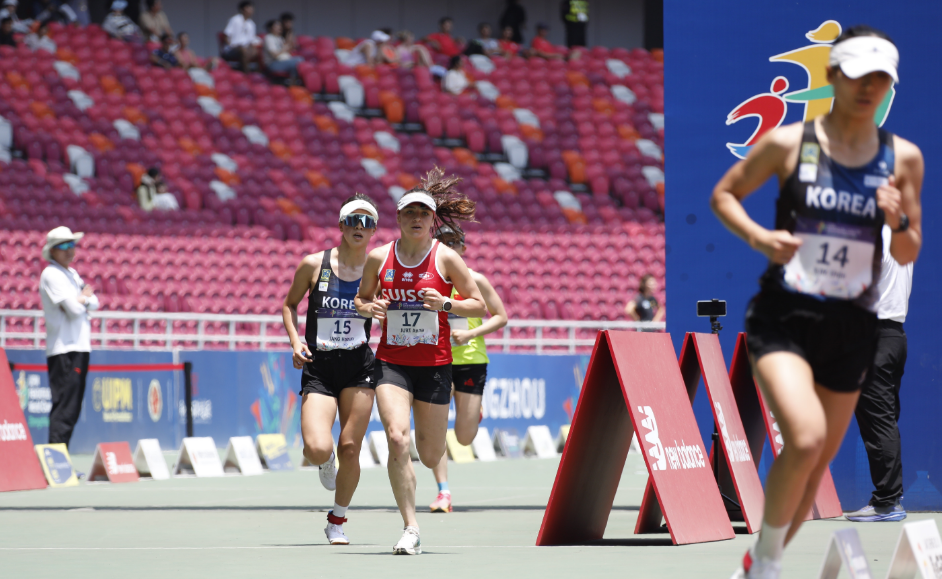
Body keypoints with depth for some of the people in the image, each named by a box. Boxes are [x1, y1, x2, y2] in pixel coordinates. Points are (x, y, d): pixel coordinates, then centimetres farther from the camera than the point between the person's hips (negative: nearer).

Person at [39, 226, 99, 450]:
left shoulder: (72, 274, 20)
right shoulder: (52, 274, -9)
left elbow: (94, 303, 14)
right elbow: (73, 308, -16)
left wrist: (82, 299, -5)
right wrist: (85, 298, 4)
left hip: (79, 348, 9)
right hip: (63, 350, -9)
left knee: (72, 408, 10)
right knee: (64, 407, -14)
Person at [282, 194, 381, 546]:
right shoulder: (314, 265, -1)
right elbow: (289, 305, 13)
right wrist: (295, 342, -2)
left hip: (359, 368, 1)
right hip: (318, 368, -1)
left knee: (350, 449, -4)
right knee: (318, 448, -19)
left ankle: (337, 522, 18)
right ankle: (323, 463, 22)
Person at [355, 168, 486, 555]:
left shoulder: (446, 258, -3)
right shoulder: (378, 258, 2)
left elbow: (479, 306, 1)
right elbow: (361, 297, 17)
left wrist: (446, 303, -17)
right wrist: (368, 307, -7)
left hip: (434, 364, 0)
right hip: (391, 362, 0)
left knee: (430, 457, 7)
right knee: (397, 440, -21)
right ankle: (411, 530, -14)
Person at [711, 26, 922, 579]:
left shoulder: (903, 158, 3)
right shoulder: (788, 143, -4)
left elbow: (909, 255, 9)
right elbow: (724, 195, 7)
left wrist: (898, 222, -13)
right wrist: (759, 237, -12)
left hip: (852, 326, 4)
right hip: (784, 318, -4)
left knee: (819, 462, 10)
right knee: (805, 438, -25)